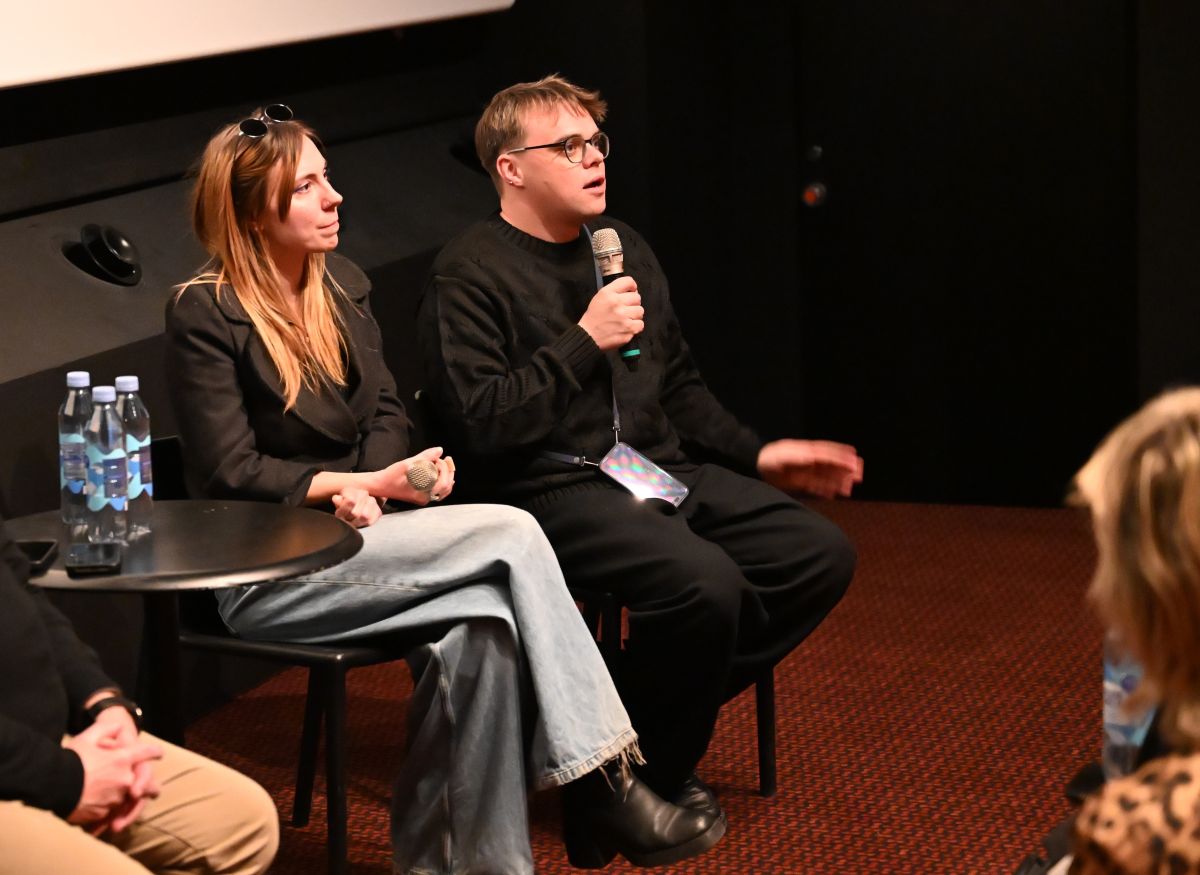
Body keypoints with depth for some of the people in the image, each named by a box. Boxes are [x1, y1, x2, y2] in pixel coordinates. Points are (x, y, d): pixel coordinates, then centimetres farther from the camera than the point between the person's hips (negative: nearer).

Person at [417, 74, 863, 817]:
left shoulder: (624, 247, 19)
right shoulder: (470, 274, -5)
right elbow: (478, 424, -17)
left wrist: (757, 455, 15)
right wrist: (585, 342, -17)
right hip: (556, 491, -8)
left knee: (822, 555, -8)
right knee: (707, 582, -32)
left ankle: (661, 720, 2)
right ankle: (644, 772, -7)